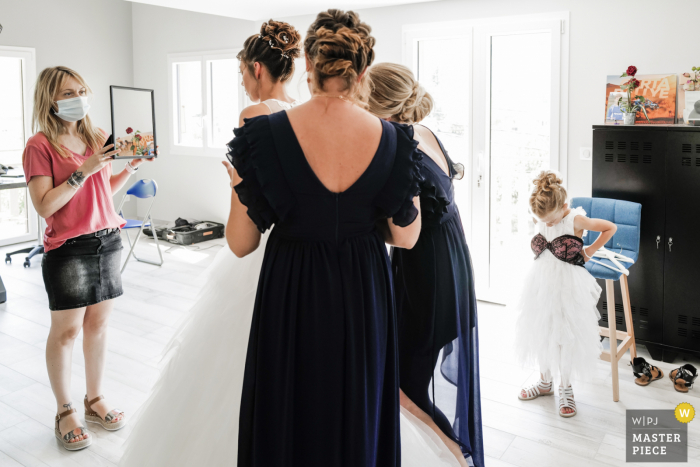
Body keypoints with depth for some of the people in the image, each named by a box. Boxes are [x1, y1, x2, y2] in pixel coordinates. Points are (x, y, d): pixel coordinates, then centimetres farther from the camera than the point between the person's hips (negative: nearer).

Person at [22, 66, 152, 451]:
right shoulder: (40, 145, -9)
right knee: (66, 330, 4)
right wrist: (84, 171, -21)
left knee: (98, 322, 13)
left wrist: (132, 166, 1)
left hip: (107, 241, 6)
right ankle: (65, 412, 21)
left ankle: (95, 400, 28)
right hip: (67, 249, -5)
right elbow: (44, 206, -16)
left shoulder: (96, 138, 8)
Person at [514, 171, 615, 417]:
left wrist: (590, 250, -2)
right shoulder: (540, 219, 0)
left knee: (566, 336, 2)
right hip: (541, 282, 5)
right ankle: (545, 381, 30)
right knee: (541, 333, 12)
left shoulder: (576, 219, -14)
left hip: (568, 285, -5)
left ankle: (566, 388, 19)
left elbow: (610, 227, -4)